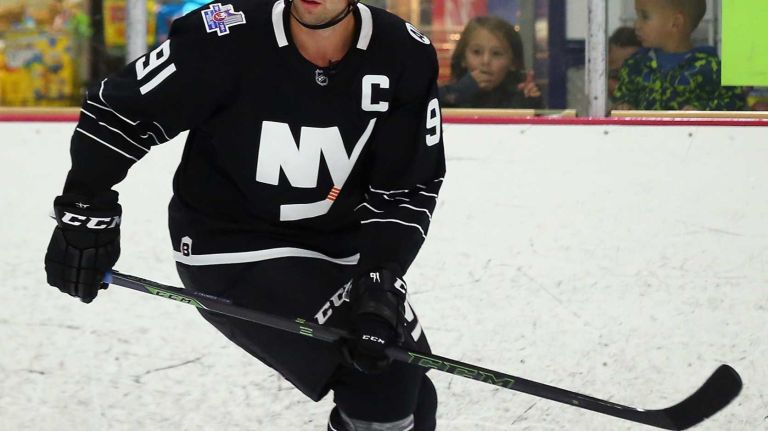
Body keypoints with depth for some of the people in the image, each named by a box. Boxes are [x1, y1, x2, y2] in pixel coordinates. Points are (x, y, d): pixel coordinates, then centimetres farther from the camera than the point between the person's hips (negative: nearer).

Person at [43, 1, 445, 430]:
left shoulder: (406, 56, -15)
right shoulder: (226, 39, -25)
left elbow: (408, 188, -10)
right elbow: (117, 111, -12)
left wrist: (381, 280, -23)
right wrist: (85, 215, -9)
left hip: (339, 245, 5)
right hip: (230, 246, -5)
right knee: (383, 385, -19)